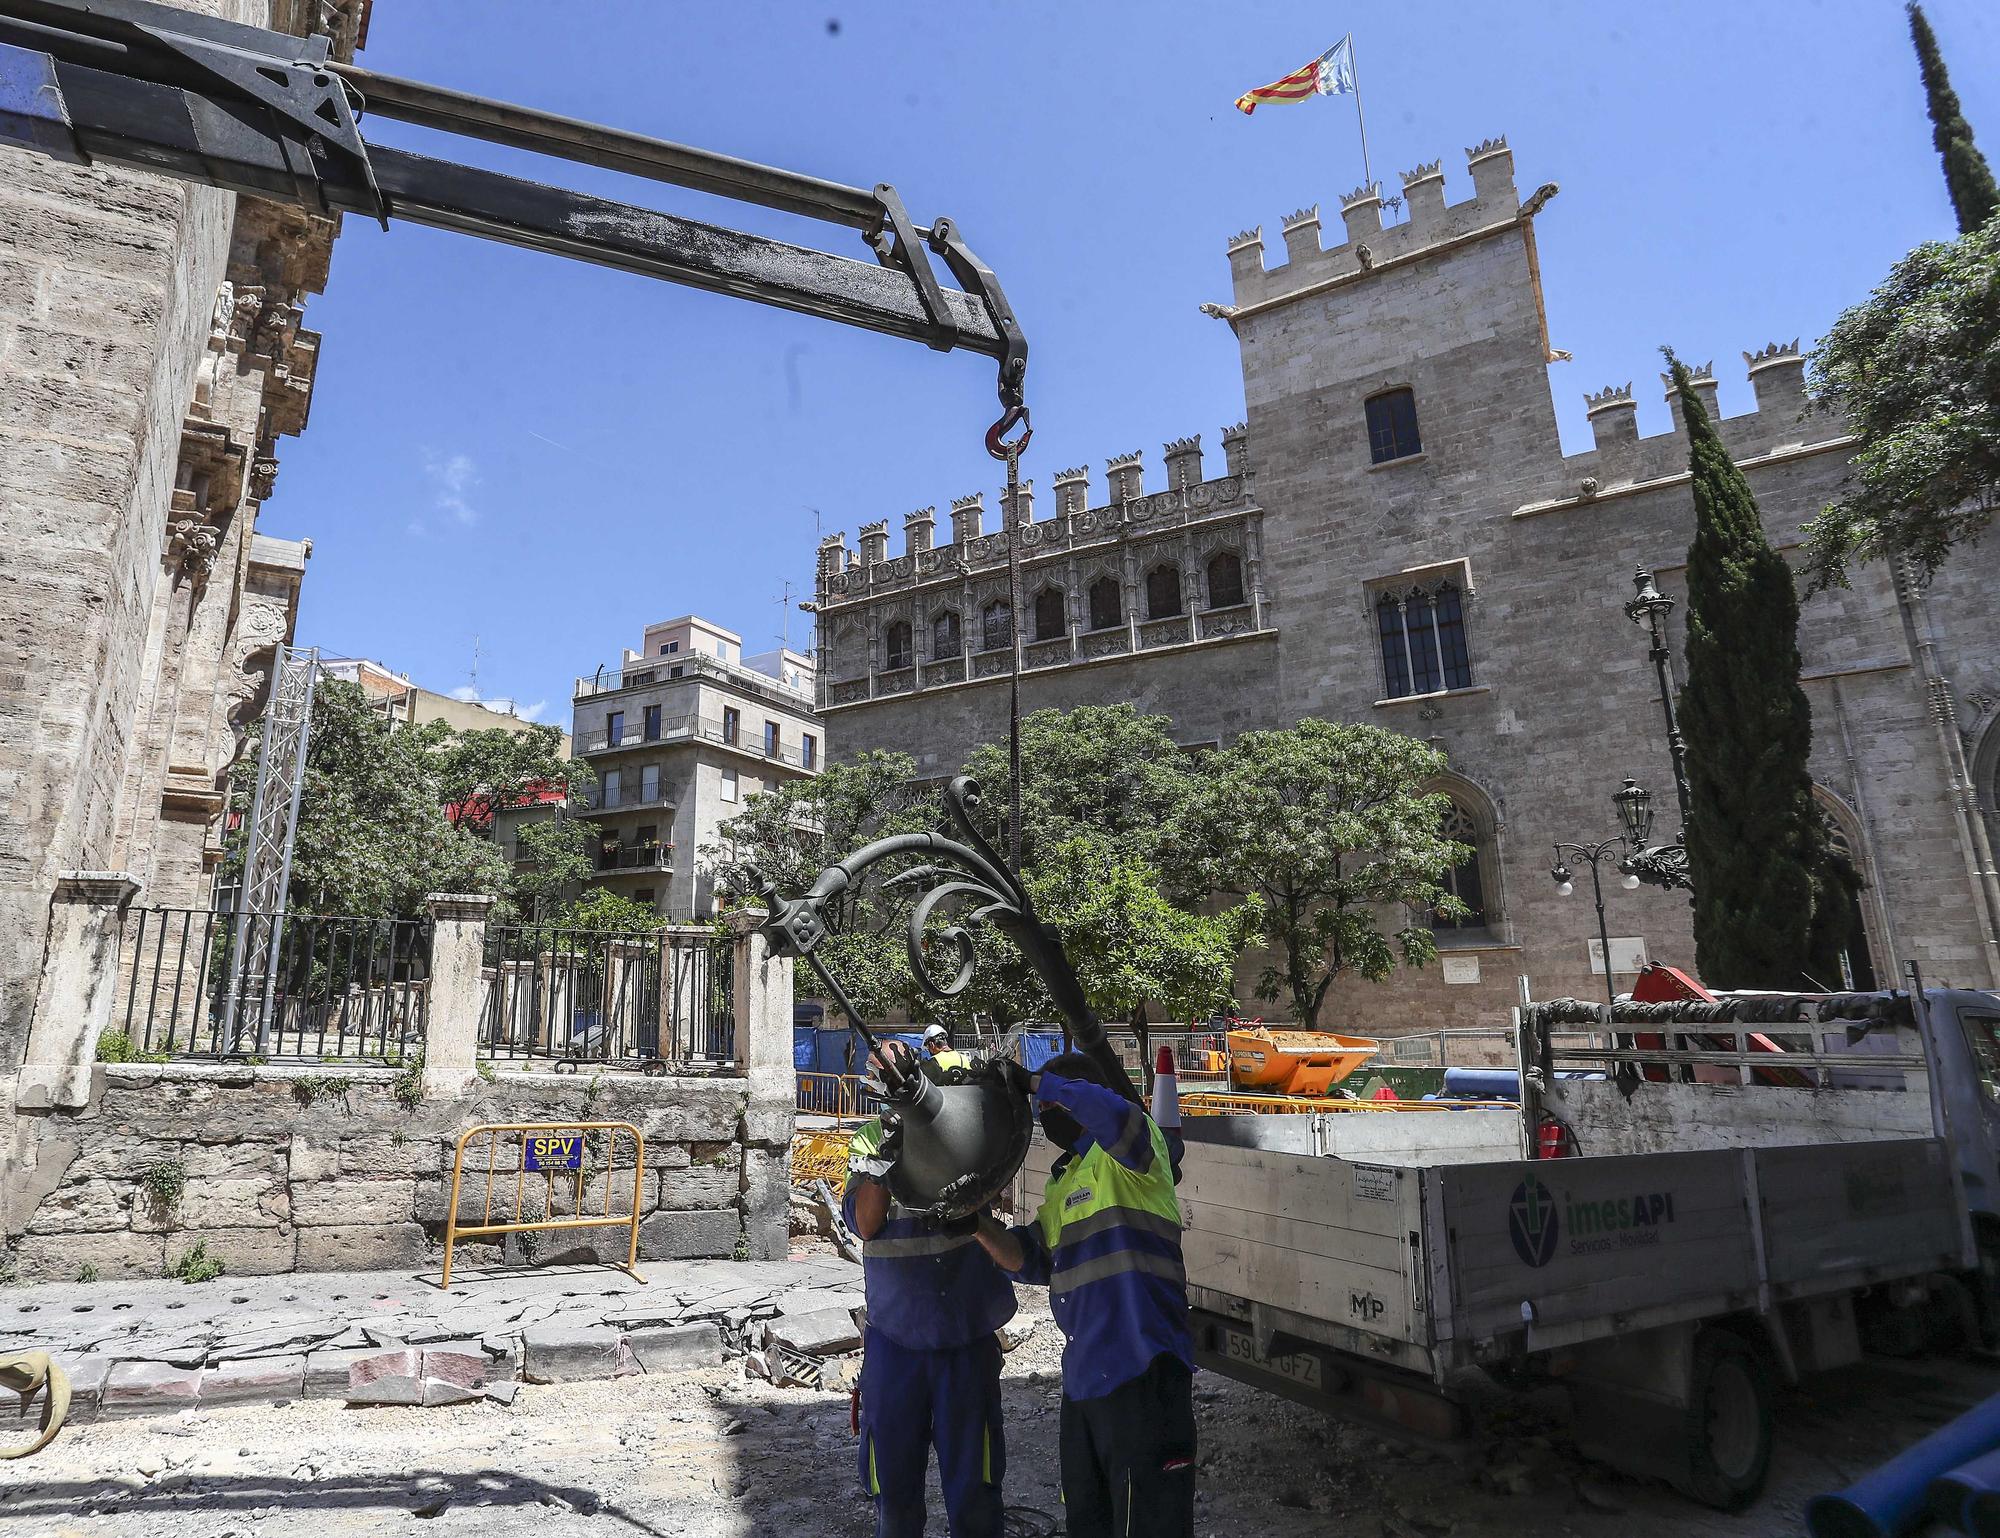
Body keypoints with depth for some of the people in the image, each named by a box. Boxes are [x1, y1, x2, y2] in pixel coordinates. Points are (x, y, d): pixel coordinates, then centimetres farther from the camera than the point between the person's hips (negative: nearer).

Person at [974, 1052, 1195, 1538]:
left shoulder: (1129, 1155, -10)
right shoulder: (1061, 1180, 18)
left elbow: (1106, 1109, -35)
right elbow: (1032, 1261, 12)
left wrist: (1030, 1081, -22)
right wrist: (981, 1224, -4)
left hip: (1141, 1373, -9)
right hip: (1083, 1377, 9)